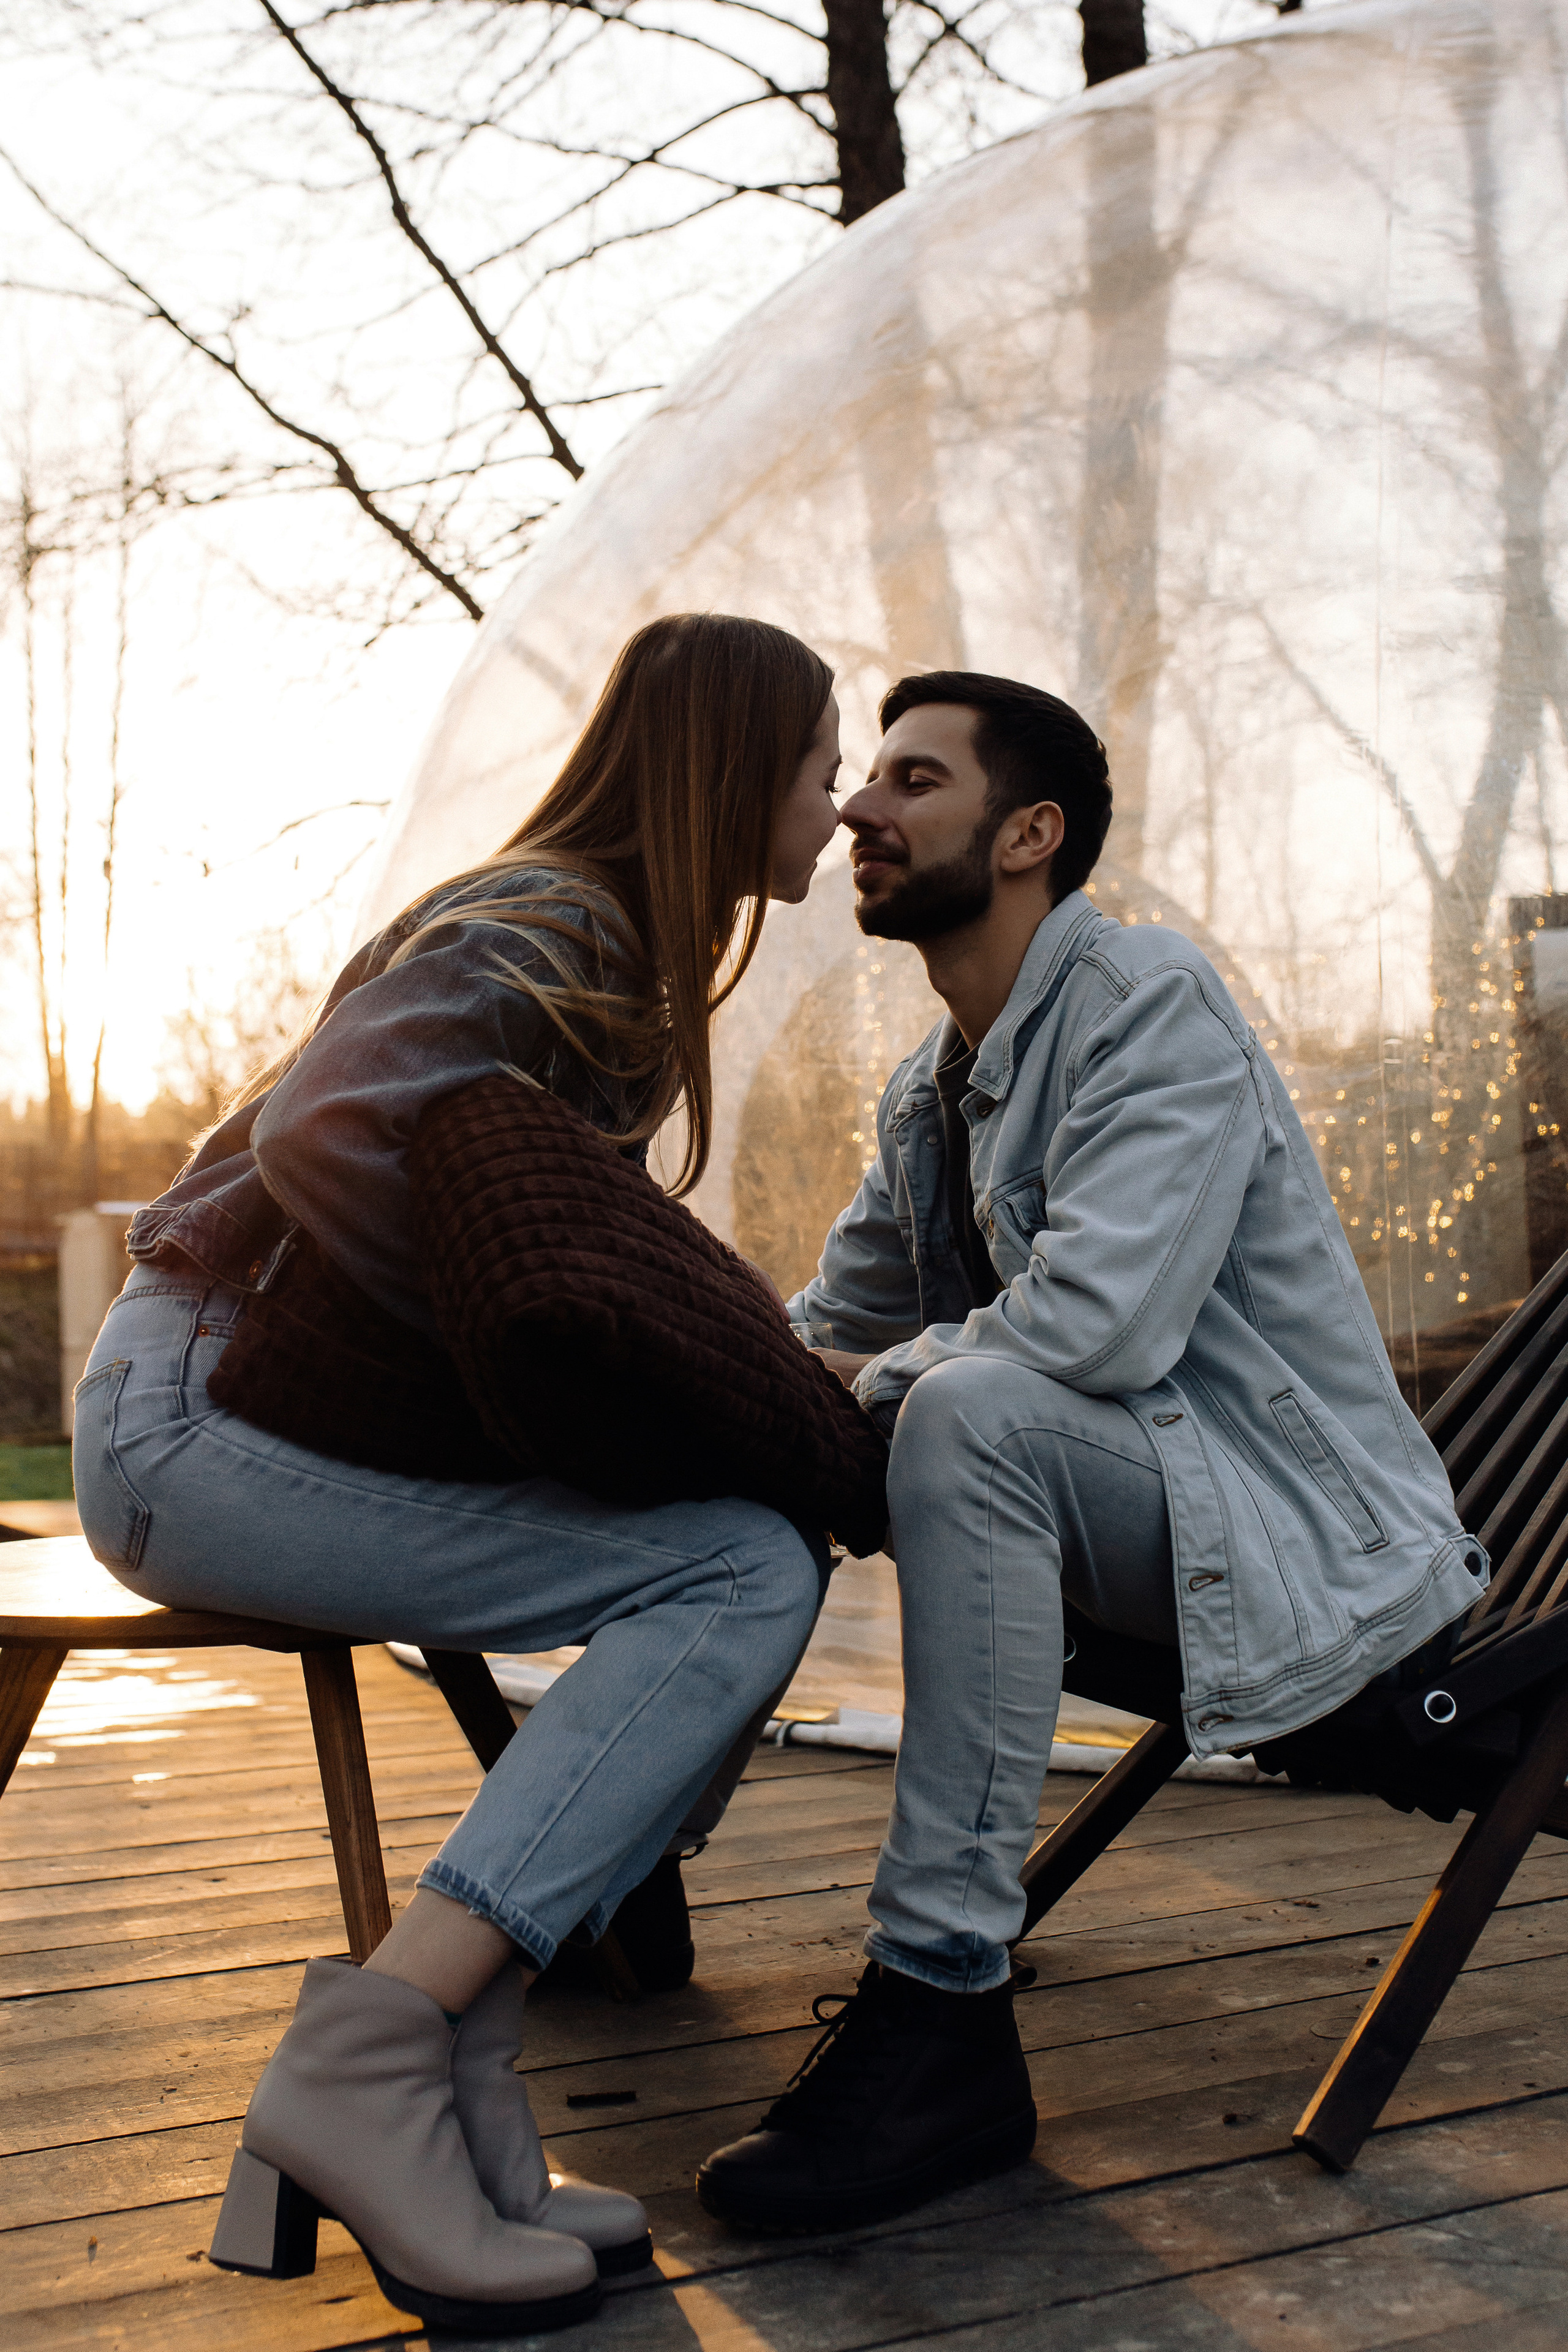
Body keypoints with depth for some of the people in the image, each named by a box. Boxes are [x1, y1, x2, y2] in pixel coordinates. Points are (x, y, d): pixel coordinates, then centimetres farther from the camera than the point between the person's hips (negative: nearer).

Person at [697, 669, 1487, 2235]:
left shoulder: (1148, 1003, -16)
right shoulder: (928, 1089, 11)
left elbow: (1094, 1323, -29)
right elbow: (832, 1327, 18)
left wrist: (869, 1383, -13)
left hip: (1300, 1525, -8)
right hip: (1127, 1509, 9)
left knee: (970, 1410, -34)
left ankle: (943, 2007, -29)